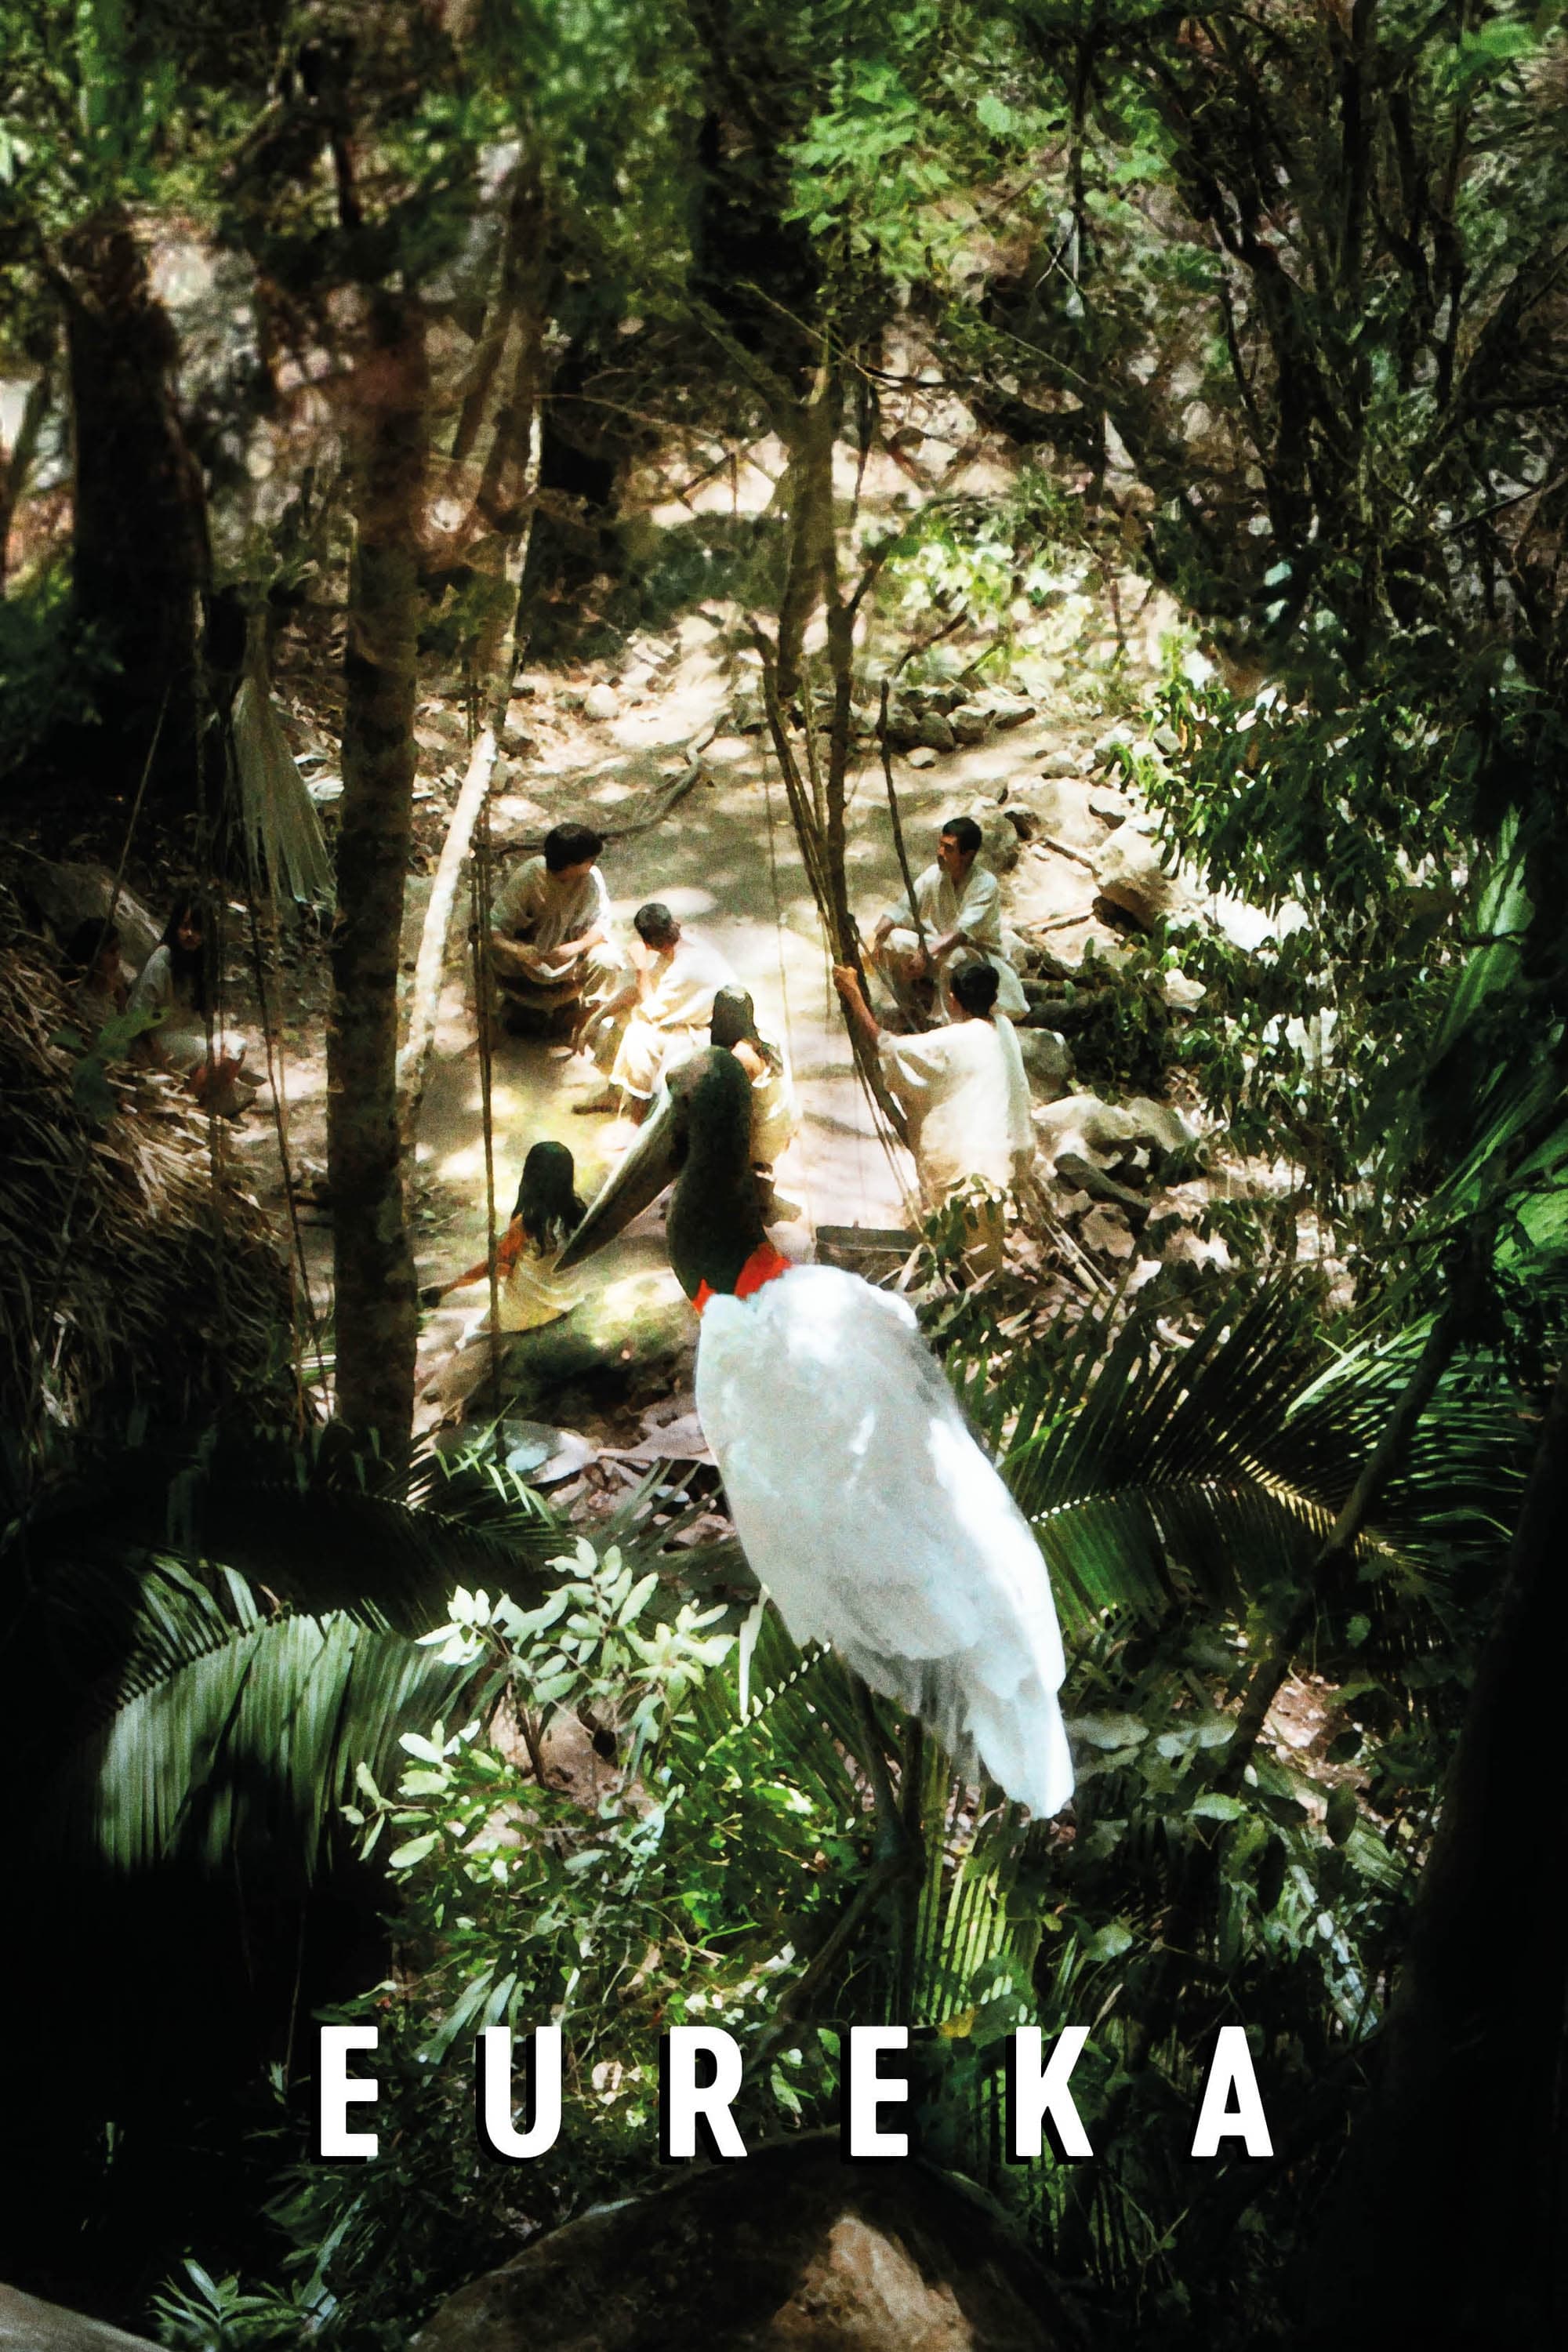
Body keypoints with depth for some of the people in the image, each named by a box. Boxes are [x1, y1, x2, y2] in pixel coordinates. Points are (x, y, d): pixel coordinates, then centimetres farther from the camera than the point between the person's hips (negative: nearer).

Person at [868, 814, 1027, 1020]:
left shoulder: (986, 884, -24)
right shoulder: (934, 875, -8)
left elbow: (962, 932, -36)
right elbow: (901, 910, -11)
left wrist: (926, 955, -49)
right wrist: (878, 936, -31)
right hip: (941, 946, 6)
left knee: (956, 957, -41)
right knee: (890, 940, -15)